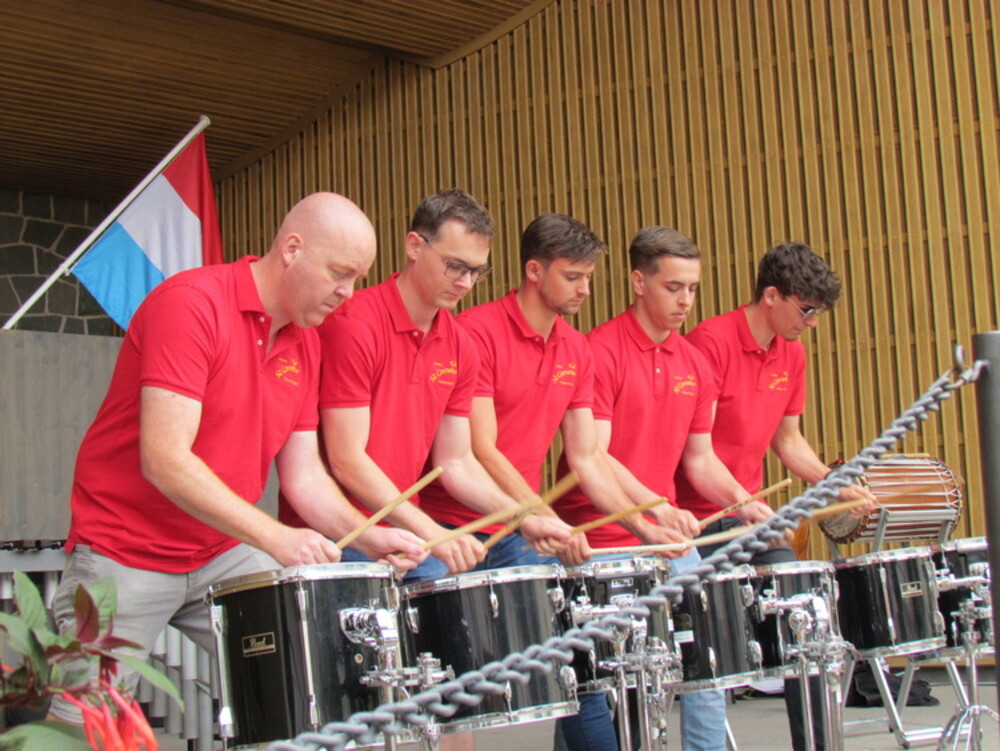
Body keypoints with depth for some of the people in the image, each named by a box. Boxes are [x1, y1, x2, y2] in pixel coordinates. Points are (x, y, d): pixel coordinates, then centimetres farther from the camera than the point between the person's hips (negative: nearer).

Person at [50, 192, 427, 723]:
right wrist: (275, 538, -32)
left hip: (225, 558, 7)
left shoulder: (306, 341, 5)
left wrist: (367, 537, -11)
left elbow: (304, 475, 7)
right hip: (125, 560, -6)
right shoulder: (190, 303, -18)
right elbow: (164, 460, -26)